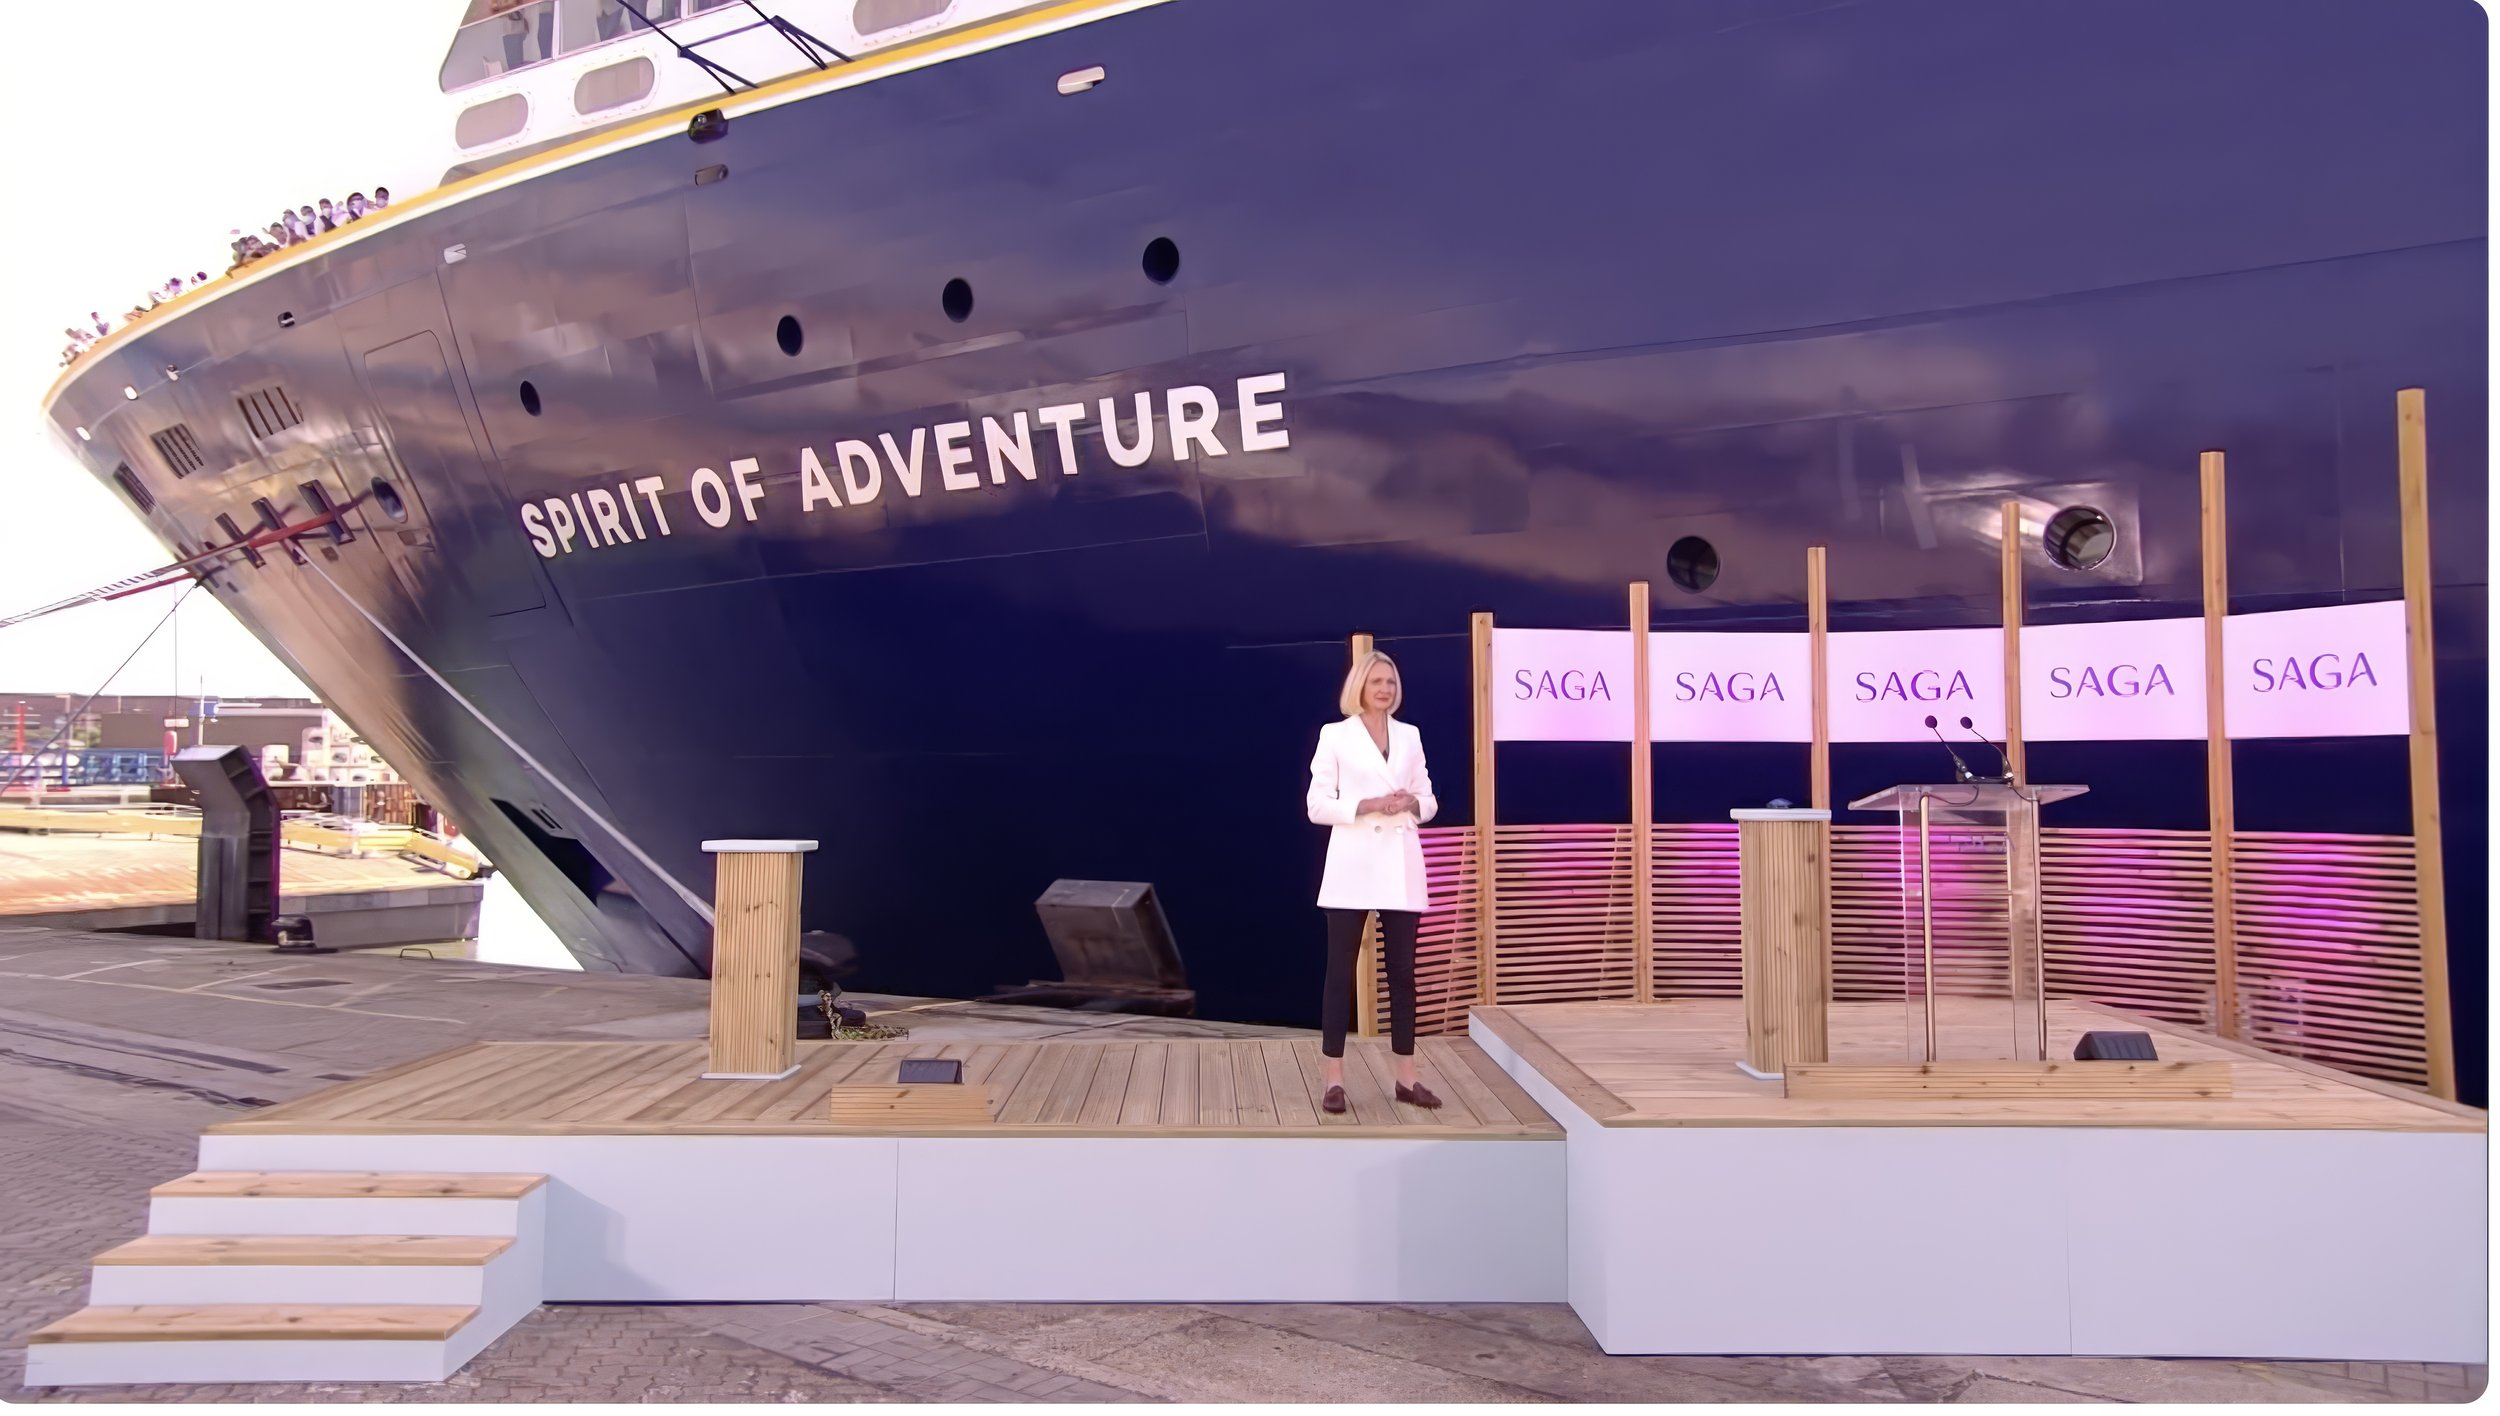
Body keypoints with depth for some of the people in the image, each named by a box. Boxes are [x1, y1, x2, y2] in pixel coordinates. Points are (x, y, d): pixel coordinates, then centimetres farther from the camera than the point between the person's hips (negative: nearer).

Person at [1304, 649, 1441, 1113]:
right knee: (1341, 970, -1)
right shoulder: (1335, 735, 0)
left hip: (1401, 865, 4)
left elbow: (1428, 801, 14)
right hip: (1353, 865, -4)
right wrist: (1366, 806, -16)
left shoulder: (1410, 736, 11)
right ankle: (1335, 1080, 5)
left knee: (1402, 970, 7)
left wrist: (1411, 804, -8)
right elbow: (1317, 806, -4)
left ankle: (1407, 1077, 15)